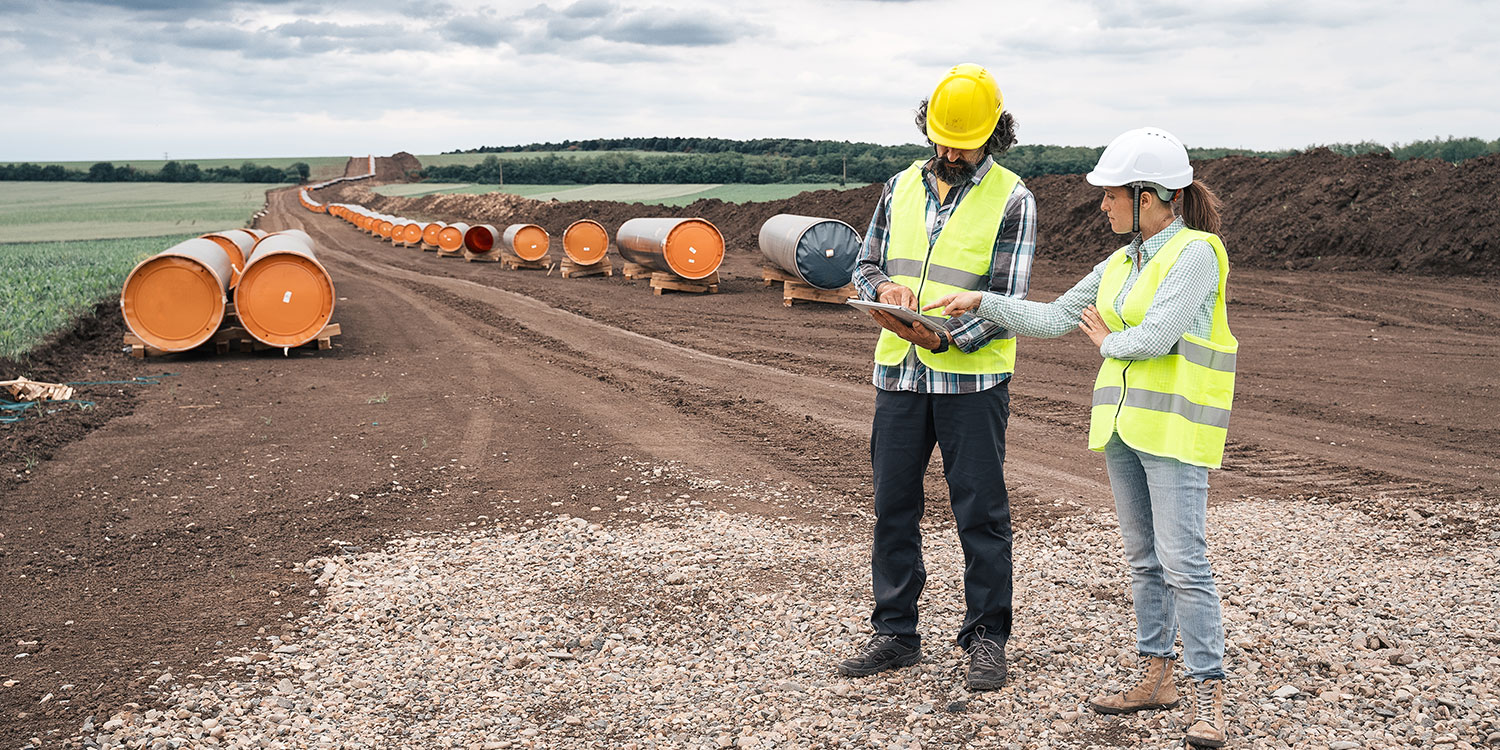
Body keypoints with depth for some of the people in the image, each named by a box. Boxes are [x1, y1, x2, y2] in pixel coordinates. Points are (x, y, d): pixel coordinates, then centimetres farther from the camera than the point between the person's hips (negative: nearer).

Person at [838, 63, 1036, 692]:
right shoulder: (901, 187, 10)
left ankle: (987, 639, 14)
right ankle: (895, 633, 21)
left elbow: (1007, 301, -9)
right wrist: (886, 287, -10)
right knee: (893, 506, 9)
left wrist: (944, 336, -25)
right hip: (899, 374, 5)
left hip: (973, 377, -4)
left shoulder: (1012, 199, -4)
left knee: (981, 513, 2)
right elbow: (865, 265, 14)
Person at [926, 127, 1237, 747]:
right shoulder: (1121, 262, 13)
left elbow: (1155, 338, -21)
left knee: (1183, 563, -9)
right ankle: (1157, 677, 22)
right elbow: (1052, 318, 15)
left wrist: (1107, 341, -2)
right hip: (1122, 421, 8)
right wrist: (981, 303, 11)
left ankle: (1208, 698, -1)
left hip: (1174, 428, -8)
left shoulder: (1195, 253, -11)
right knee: (1143, 559, 13)